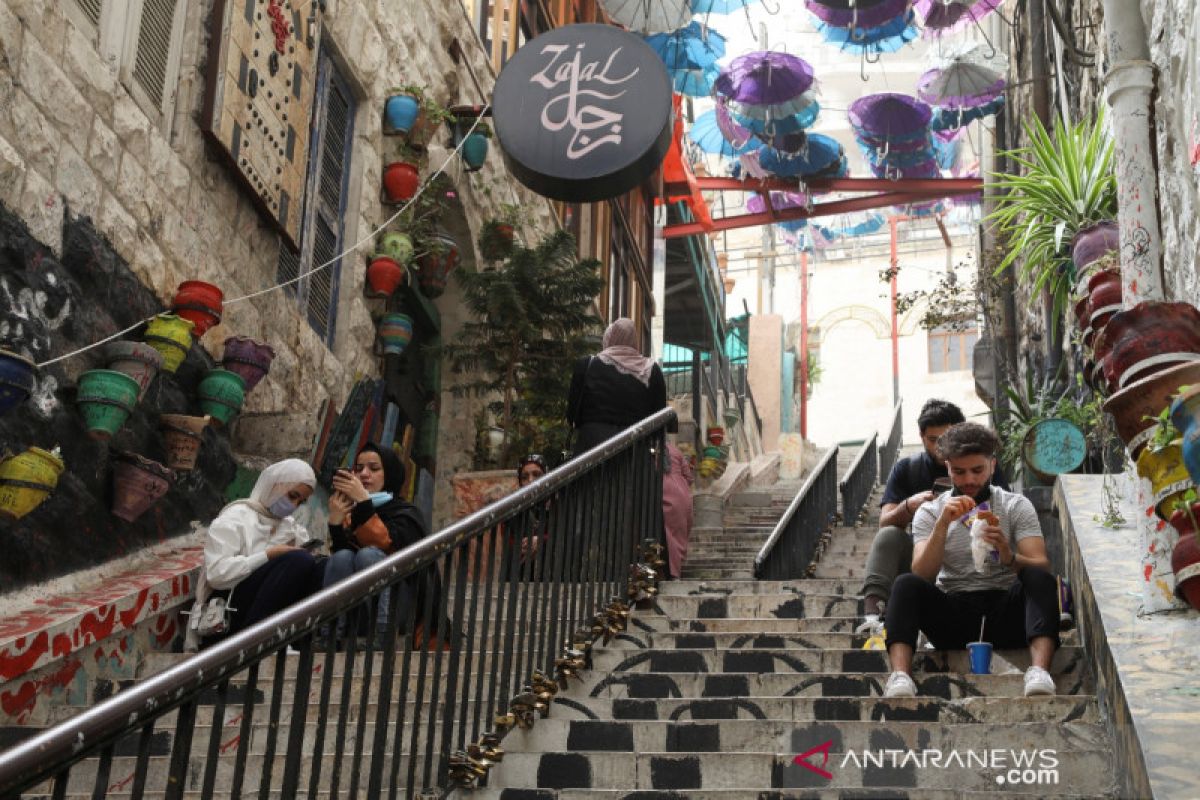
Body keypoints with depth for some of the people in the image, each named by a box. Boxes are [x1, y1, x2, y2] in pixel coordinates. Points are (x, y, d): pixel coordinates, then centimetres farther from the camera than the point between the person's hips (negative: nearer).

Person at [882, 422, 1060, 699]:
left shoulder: (1017, 506, 7)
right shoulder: (930, 511, 8)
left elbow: (1041, 567, -7)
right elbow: (922, 575, -7)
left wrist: (1009, 556, -29)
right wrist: (943, 524, -21)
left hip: (1004, 610, 0)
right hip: (952, 612, 0)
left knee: (1040, 579, -28)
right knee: (906, 584, -27)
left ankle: (1039, 670, -46)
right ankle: (900, 674, -44)